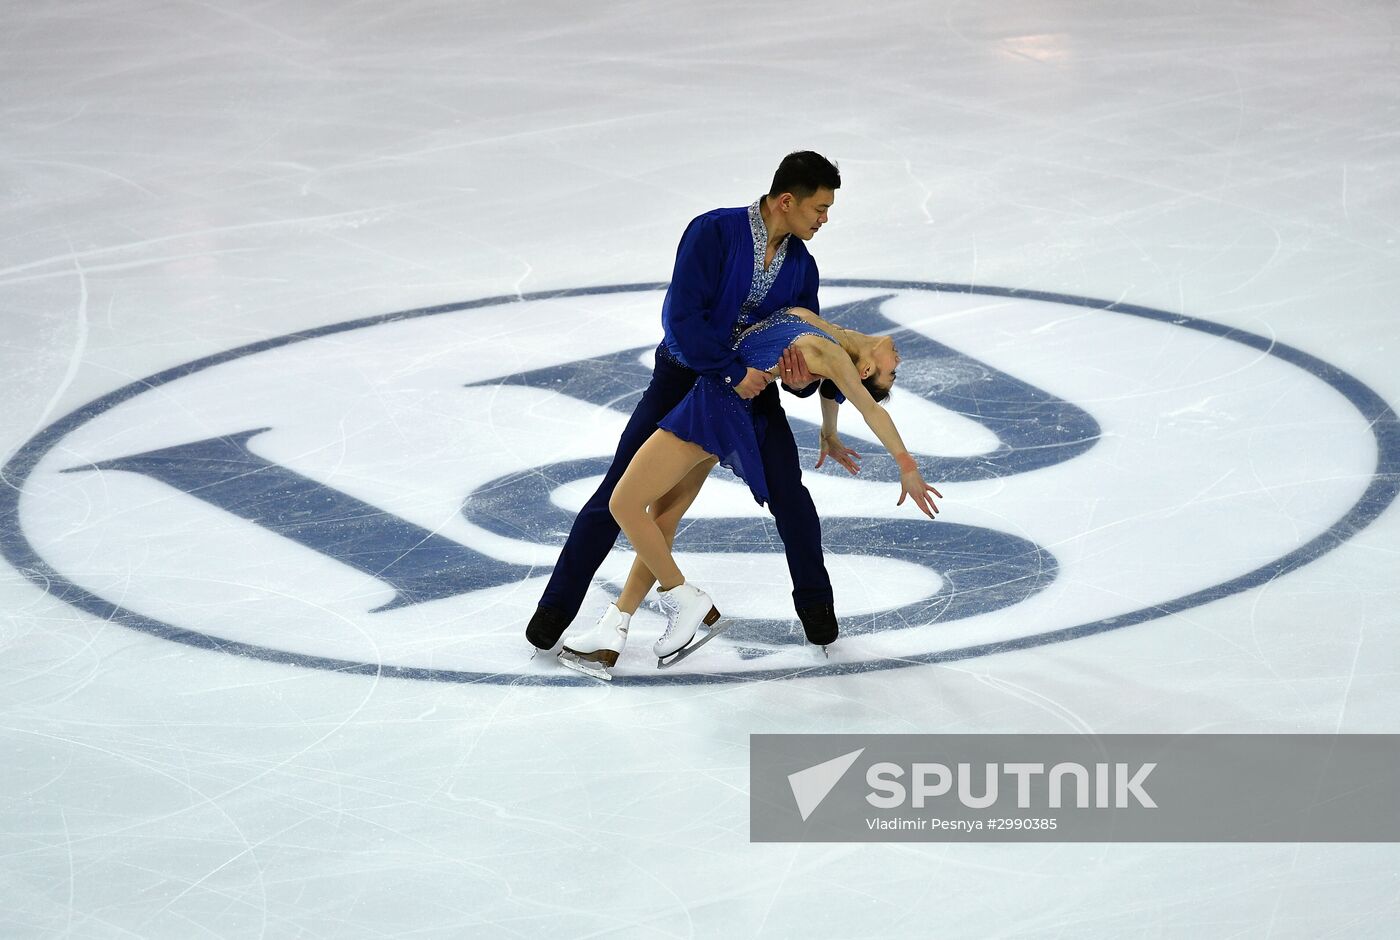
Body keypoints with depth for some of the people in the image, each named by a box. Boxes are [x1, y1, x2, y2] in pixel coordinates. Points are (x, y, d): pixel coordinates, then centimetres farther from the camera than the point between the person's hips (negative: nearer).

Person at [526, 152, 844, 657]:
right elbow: (682, 316, -26)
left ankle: (814, 600, 10)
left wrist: (802, 378, -21)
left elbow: (806, 344, 2)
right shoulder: (713, 232, -20)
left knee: (788, 492, -12)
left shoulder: (801, 265, -2)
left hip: (752, 383, 4)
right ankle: (556, 608, 6)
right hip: (685, 375, -4)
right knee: (617, 494, -4)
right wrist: (732, 372, -27)